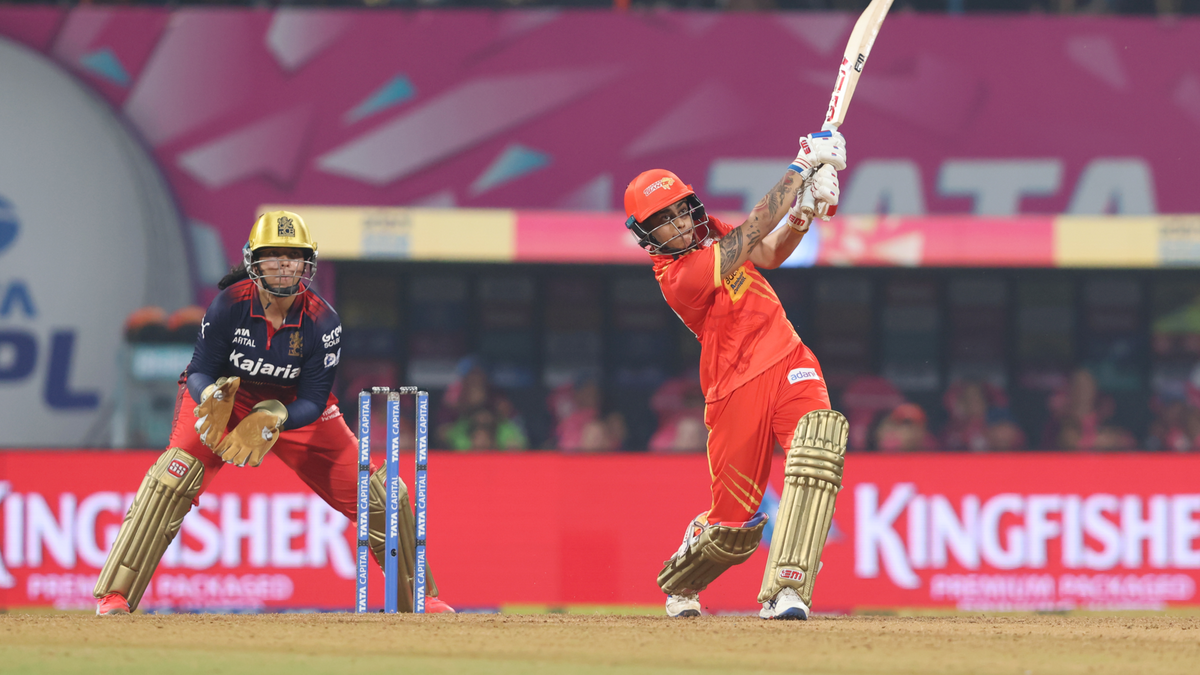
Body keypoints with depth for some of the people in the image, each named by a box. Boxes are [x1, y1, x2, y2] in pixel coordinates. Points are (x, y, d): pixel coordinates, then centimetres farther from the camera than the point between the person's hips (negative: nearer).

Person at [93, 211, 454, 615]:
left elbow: (313, 402, -19)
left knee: (373, 493, -5)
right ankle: (115, 595, -23)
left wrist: (272, 419, -38)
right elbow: (199, 371, -19)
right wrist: (212, 396, -42)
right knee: (173, 479, -27)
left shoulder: (322, 323, -24)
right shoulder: (230, 304, -26)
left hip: (293, 407, 2)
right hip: (225, 398, -2)